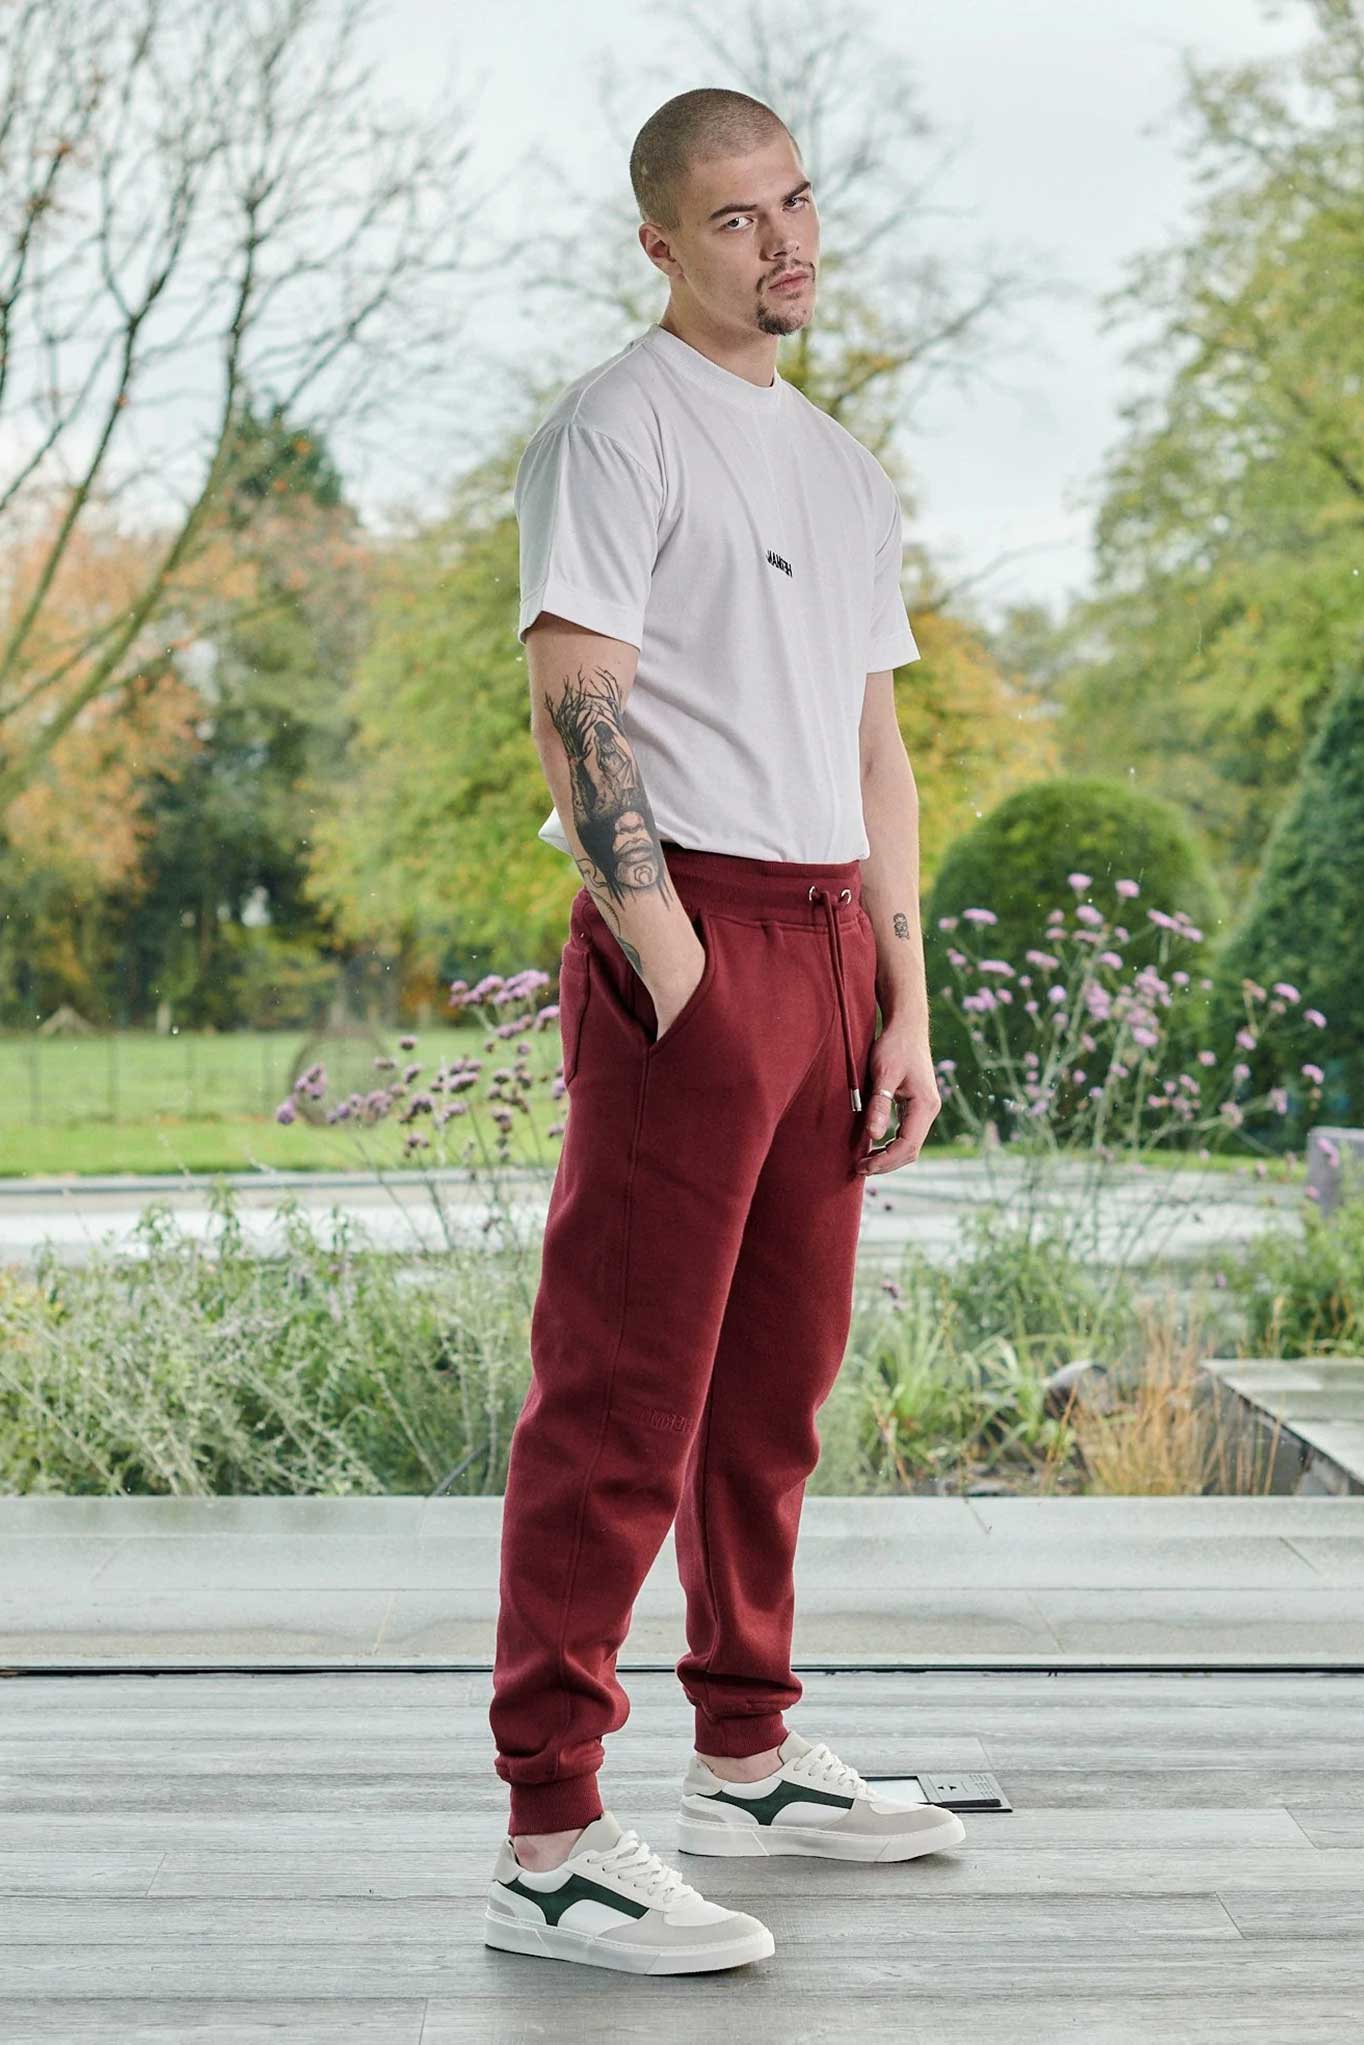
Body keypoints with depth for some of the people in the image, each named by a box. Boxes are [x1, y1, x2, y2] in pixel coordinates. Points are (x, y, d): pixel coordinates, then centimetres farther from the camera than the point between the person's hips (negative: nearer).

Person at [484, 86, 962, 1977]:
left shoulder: (848, 470, 21)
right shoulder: (619, 428, -5)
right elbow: (572, 706, -14)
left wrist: (905, 1006, 15)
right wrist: (672, 969, -20)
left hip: (827, 942, 8)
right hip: (684, 939, -8)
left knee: (775, 1388, 15)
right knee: (622, 1399, -9)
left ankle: (747, 1760, 28)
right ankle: (551, 1845, -5)